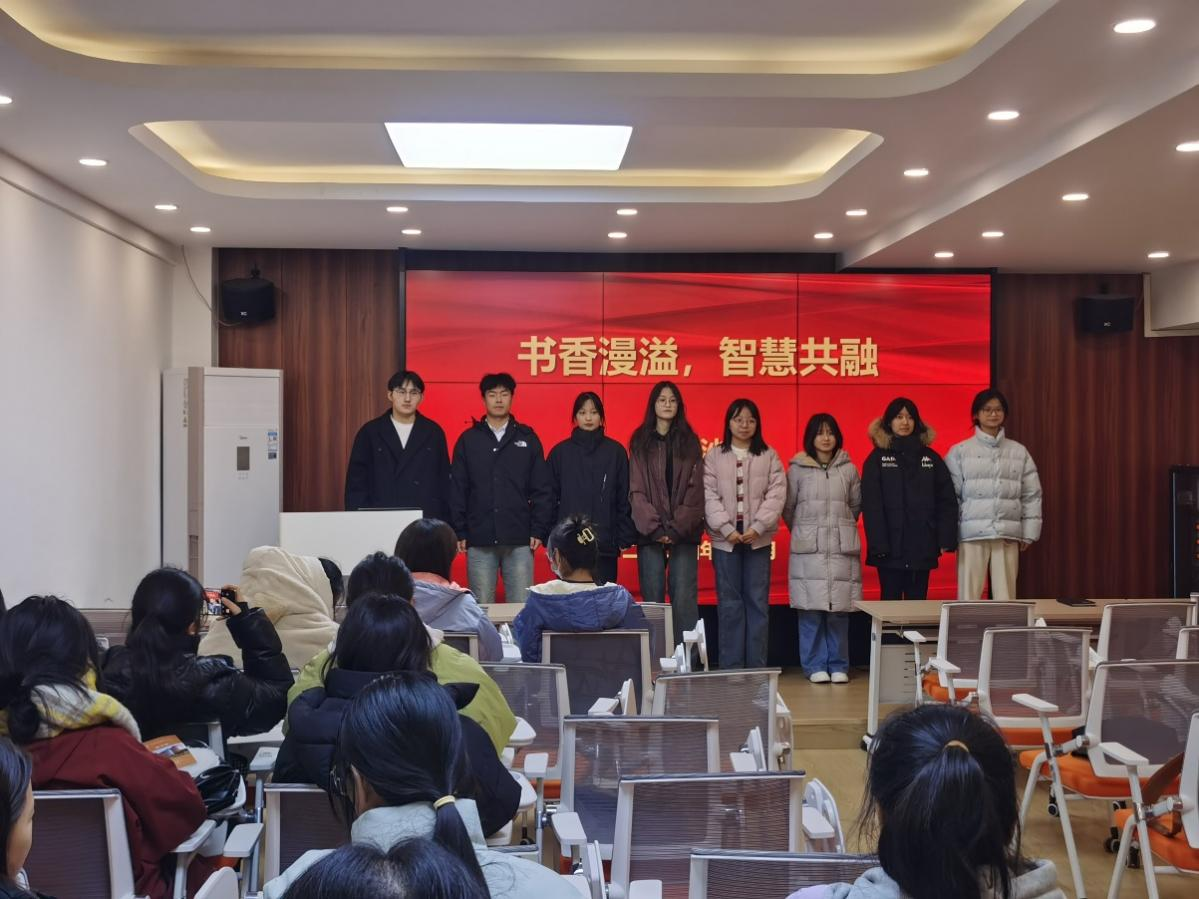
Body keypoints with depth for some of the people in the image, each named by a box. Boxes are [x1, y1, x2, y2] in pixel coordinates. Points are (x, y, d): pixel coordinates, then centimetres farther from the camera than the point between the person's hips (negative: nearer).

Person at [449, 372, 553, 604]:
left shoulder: (527, 438, 7)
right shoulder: (468, 439, 7)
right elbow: (457, 491, 6)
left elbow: (542, 489, 6)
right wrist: (459, 532, 0)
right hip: (479, 541, 0)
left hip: (520, 541, 0)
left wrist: (539, 530, -2)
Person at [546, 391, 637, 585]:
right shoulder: (560, 452, 6)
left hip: (605, 545, 0)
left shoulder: (616, 451, 5)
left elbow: (624, 498, 5)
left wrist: (624, 538, 1)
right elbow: (550, 498, 7)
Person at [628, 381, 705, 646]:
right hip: (650, 533, 0)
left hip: (684, 532, 0)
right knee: (652, 598, 0)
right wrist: (655, 528, -9)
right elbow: (636, 490, 1)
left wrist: (677, 528, -9)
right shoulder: (640, 442, 8)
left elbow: (695, 489, 2)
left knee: (684, 598, -7)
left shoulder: (689, 443, 9)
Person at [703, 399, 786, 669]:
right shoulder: (714, 456, 6)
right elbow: (709, 495, -1)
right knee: (729, 602, 3)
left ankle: (757, 665, 7)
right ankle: (730, 666, 7)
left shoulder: (769, 456, 7)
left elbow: (776, 494, -1)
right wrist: (727, 529, -11)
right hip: (725, 538, 0)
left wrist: (757, 527, -11)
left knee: (758, 601, 2)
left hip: (758, 538, 0)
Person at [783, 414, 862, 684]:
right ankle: (815, 666, 6)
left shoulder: (848, 469, 7)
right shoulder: (797, 469, 2)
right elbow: (788, 508, 8)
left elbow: (856, 505, 17)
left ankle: (838, 666, 11)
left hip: (842, 549, 1)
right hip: (808, 550, -1)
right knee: (811, 610, -3)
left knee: (839, 610, 1)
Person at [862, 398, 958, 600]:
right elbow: (871, 504, -6)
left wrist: (946, 538, -2)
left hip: (922, 547, 3)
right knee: (891, 601, 2)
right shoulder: (877, 458, 2)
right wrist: (878, 543, -14)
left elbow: (947, 501, 7)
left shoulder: (931, 457, 10)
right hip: (891, 548, -2)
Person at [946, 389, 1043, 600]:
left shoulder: (1019, 452, 10)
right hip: (972, 534, -2)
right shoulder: (959, 452, 3)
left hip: (1007, 534, 2)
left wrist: (1029, 533, 6)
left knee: (1005, 594, 4)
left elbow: (1032, 495, 11)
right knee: (969, 594, -2)